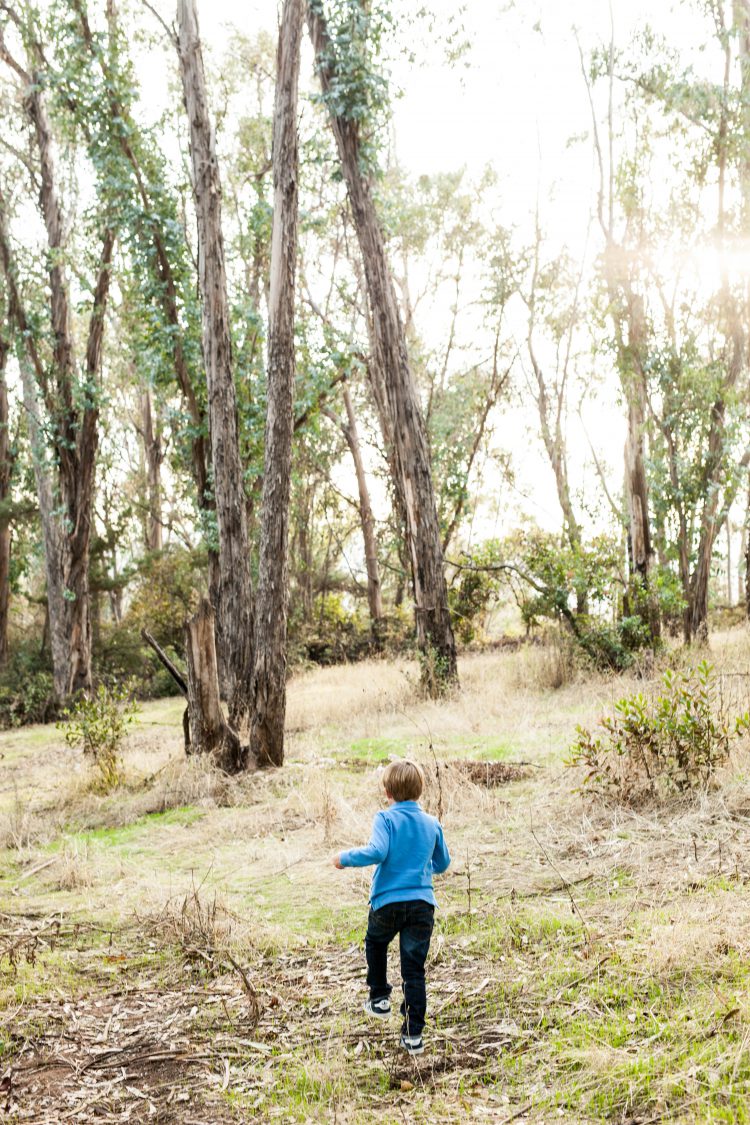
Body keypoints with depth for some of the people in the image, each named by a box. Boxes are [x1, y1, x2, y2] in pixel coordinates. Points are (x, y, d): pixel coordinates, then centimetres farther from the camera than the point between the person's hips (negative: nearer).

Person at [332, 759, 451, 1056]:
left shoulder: (386, 819, -7)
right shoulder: (432, 823, 7)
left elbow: (377, 852, -23)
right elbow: (442, 864, 17)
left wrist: (345, 858, -8)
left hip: (387, 901, -2)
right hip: (423, 902, 2)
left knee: (375, 945, 30)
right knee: (414, 969, 6)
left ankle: (380, 998, 32)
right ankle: (413, 1034, 4)